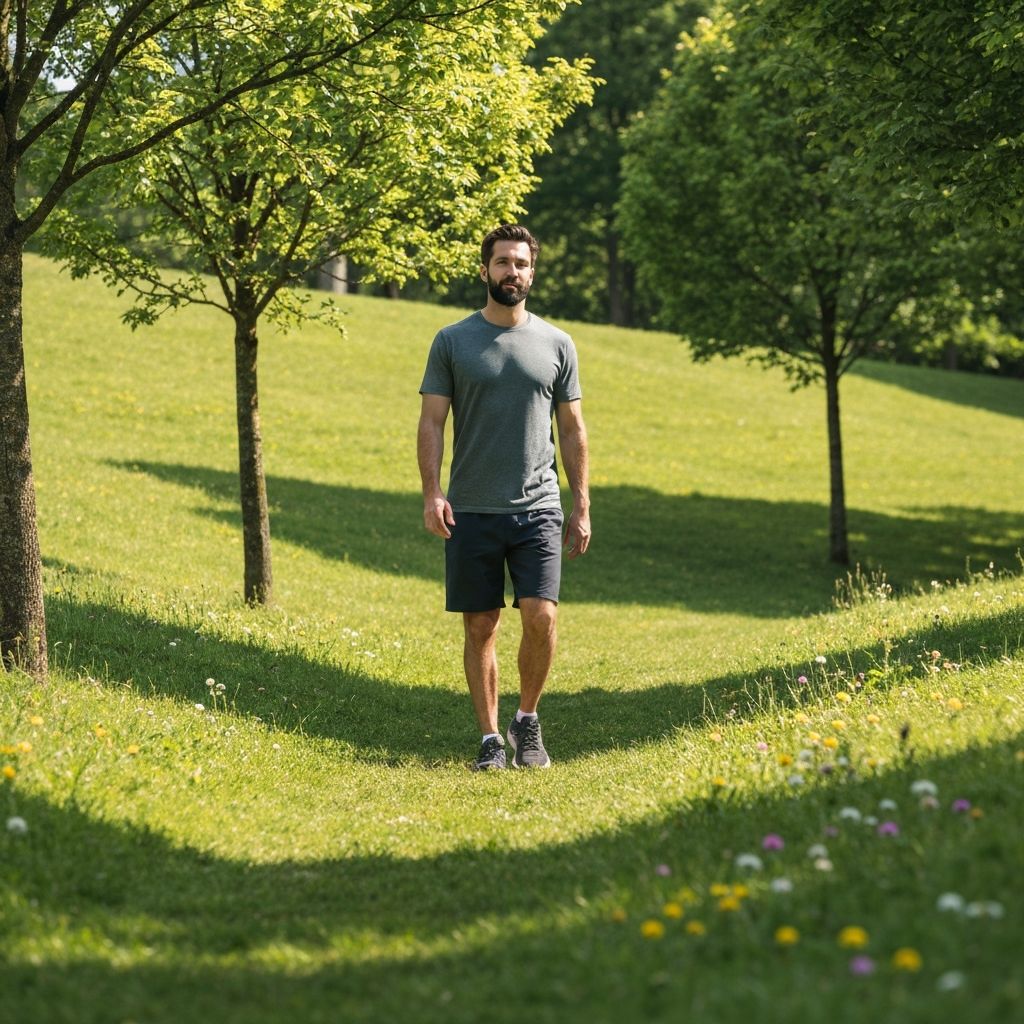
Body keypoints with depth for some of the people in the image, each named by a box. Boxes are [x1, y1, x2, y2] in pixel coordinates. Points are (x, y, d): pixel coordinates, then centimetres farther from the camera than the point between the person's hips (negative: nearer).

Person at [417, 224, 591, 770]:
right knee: (480, 629, 4)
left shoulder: (557, 344, 7)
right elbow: (431, 422, 0)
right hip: (471, 512, 0)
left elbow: (572, 429, 10)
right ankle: (490, 738, 13)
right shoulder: (452, 341, 3)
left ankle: (527, 719, 10)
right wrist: (431, 493, -13)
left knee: (541, 617, -12)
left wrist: (582, 506, 5)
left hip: (538, 508, 0)